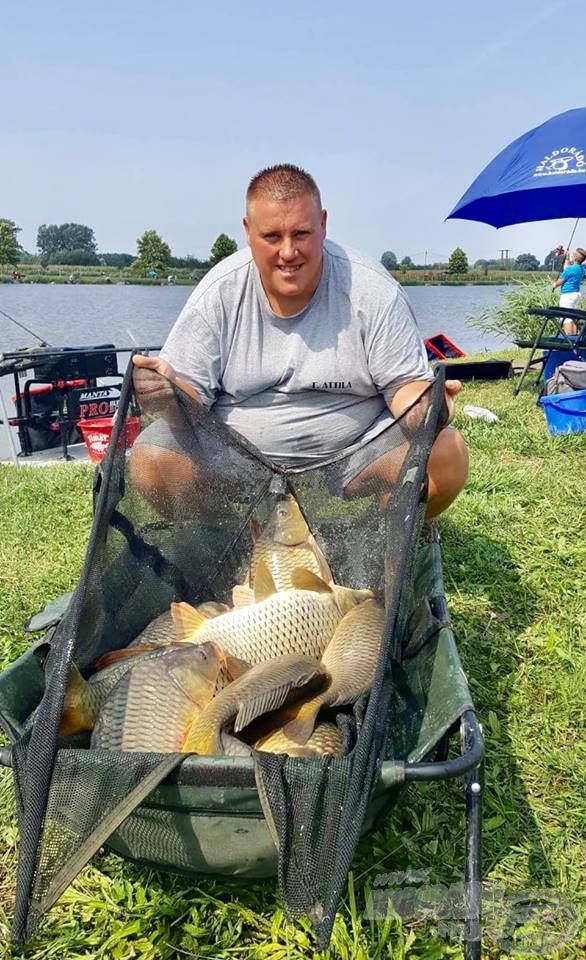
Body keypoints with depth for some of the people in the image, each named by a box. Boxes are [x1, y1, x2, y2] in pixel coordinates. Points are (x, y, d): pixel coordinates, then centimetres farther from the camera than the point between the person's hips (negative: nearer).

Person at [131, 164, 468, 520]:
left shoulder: (372, 290, -6)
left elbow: (406, 383, -5)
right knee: (149, 461, -24)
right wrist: (168, 392, -30)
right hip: (236, 460, 1)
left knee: (447, 456, -24)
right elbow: (190, 393, -5)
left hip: (355, 451, 0)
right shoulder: (218, 293, -4)